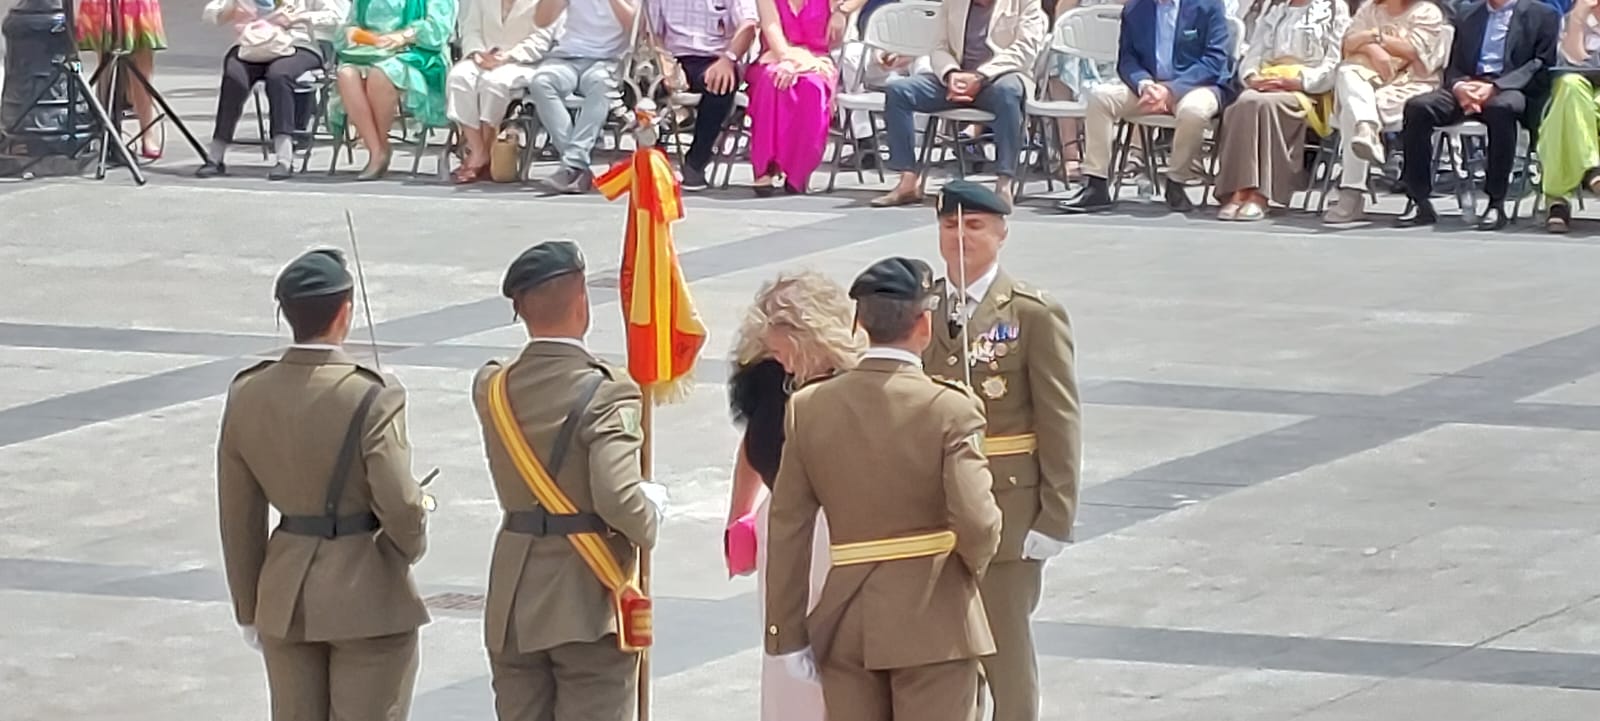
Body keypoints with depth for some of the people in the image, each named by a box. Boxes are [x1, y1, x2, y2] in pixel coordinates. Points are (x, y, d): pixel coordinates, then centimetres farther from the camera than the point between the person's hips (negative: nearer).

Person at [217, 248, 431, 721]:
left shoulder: (247, 396, -1)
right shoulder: (372, 398, -18)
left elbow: (239, 520, 5)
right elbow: (400, 507, -20)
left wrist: (249, 610, 15)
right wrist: (412, 545, 4)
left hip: (286, 597, 5)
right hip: (367, 597, -5)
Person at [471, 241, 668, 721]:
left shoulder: (492, 389, 0)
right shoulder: (605, 394, -18)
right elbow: (618, 498, -25)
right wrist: (653, 508, -7)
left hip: (513, 608, 5)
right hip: (589, 606, -5)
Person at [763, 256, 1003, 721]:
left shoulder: (809, 408, -1)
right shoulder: (950, 409, -13)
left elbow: (788, 531, 1)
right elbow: (976, 522, -21)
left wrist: (787, 634, 7)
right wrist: (973, 566, 2)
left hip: (843, 624, 4)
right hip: (932, 621, -3)